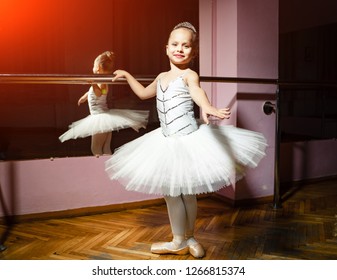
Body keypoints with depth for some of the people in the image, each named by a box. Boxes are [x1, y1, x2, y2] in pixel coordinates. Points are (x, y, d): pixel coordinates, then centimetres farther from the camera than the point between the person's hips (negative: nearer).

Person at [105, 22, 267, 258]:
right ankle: (180, 240, 26)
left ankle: (187, 238, 23)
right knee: (171, 191, 10)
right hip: (168, 142, 7)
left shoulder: (189, 75, -9)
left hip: (189, 140, -7)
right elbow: (143, 93, 32)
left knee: (186, 192, 4)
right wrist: (127, 75, 38)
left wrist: (207, 107, -55)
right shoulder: (162, 77, 12)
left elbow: (197, 92, -34)